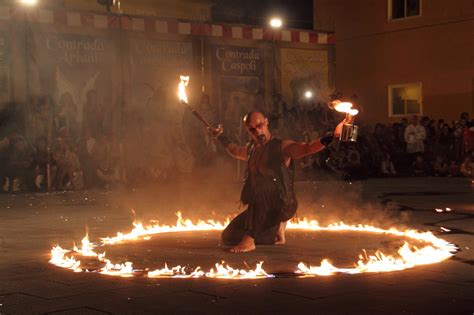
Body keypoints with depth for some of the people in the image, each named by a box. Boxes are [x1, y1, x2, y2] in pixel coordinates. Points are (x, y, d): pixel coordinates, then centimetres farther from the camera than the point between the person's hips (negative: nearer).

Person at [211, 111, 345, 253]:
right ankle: (276, 229, 21)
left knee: (262, 187, -39)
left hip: (281, 205, -7)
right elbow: (234, 150, 34)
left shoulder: (281, 147, -12)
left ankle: (249, 239, -32)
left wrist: (331, 136, -46)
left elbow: (307, 148, -31)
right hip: (261, 210, 7)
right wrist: (220, 135, 38)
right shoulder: (250, 149, 9)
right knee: (228, 238, 7)